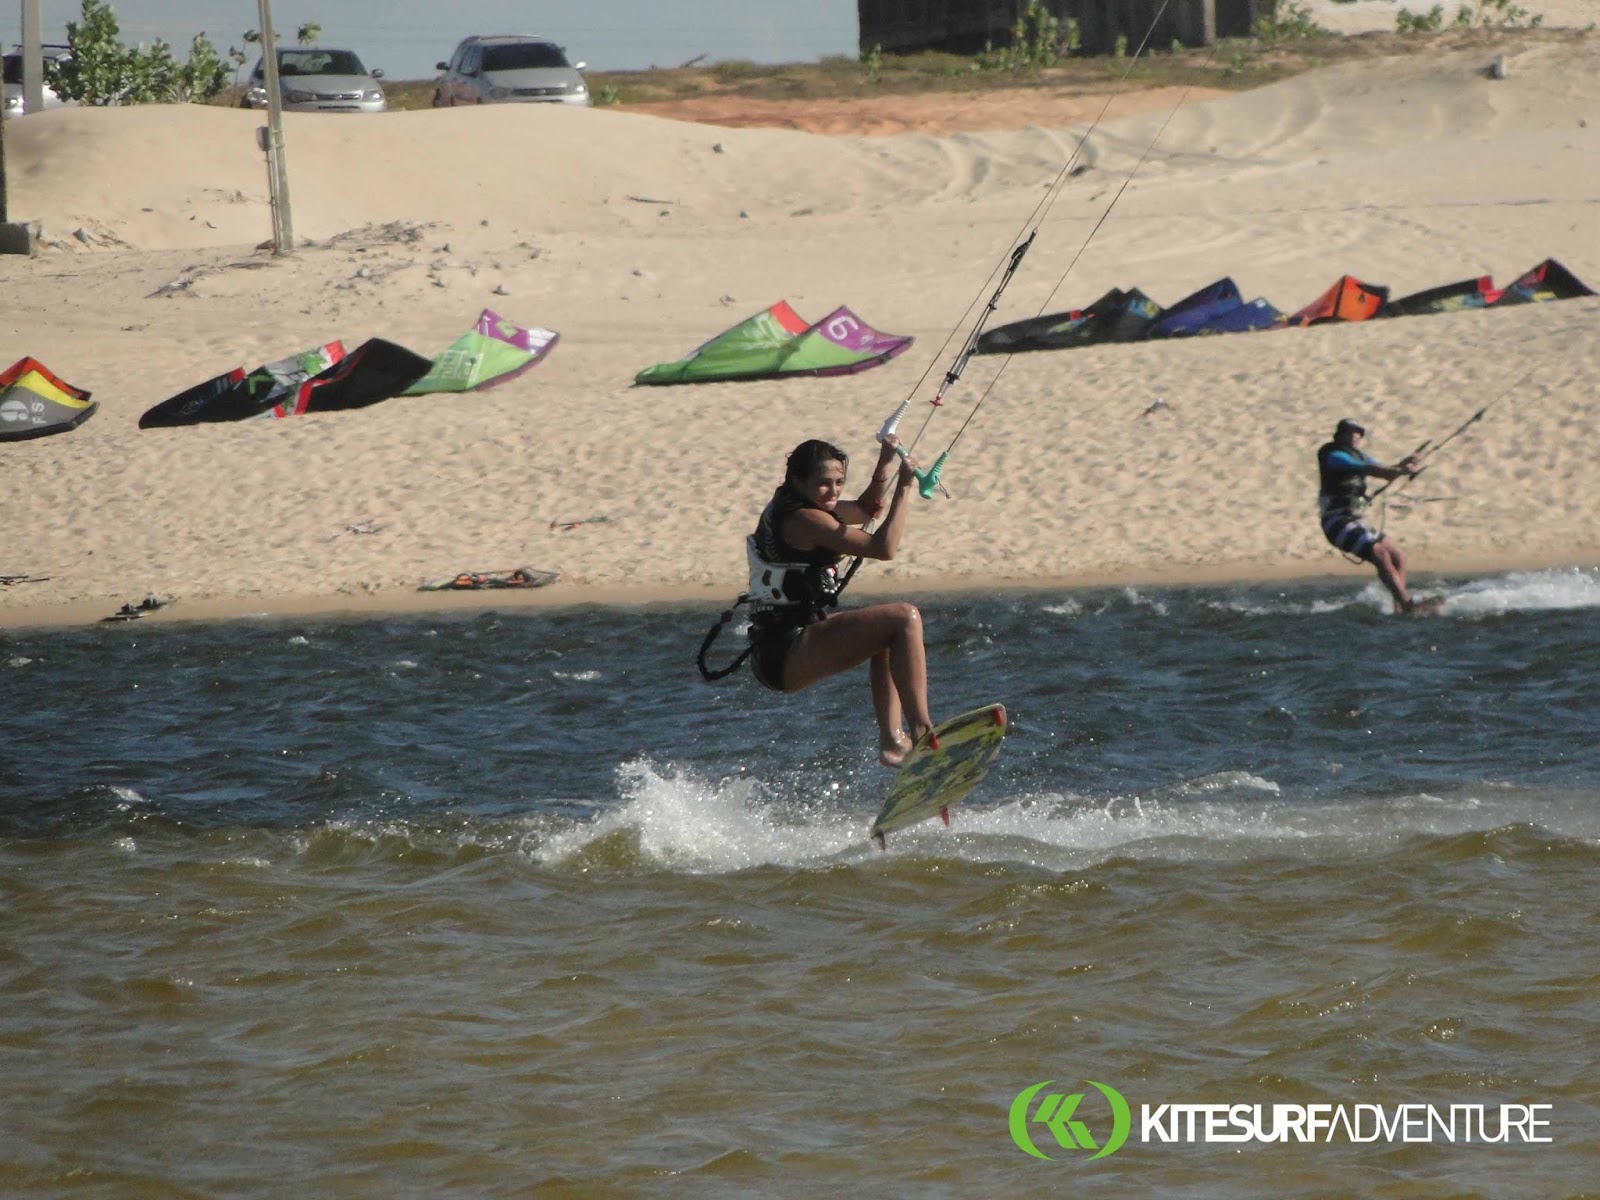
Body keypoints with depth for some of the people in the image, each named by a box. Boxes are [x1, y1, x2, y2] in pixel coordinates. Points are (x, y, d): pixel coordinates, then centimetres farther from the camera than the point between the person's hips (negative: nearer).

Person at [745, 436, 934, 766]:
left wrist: (886, 462, 17)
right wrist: (904, 488, -13)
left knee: (889, 633, 30)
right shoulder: (803, 519, -15)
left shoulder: (791, 507, 16)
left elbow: (865, 510, 30)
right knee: (905, 619, -19)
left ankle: (892, 740, 20)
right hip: (785, 655, -11)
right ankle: (921, 731, -26)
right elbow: (884, 548, -19)